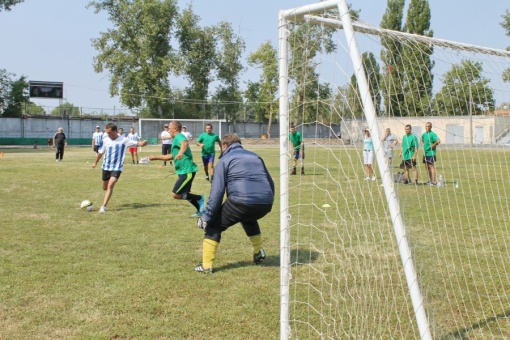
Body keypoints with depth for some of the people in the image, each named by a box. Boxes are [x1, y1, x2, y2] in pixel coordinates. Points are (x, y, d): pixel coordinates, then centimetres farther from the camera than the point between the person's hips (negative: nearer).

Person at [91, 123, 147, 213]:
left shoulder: (123, 140, -10)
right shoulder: (105, 140, 1)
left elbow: (137, 143, -15)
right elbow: (100, 152, 17)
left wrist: (142, 143, -38)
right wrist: (95, 162, 28)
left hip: (117, 168, -4)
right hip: (106, 167, 4)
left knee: (110, 186, -21)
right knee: (105, 187, 15)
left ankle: (103, 206, -20)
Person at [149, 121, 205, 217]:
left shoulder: (179, 137, -13)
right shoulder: (177, 139, 19)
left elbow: (185, 143, -39)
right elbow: (172, 156, 30)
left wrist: (181, 152, -60)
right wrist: (156, 158, 28)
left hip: (187, 171, -11)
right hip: (185, 171, 11)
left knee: (175, 194, -11)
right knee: (184, 194, 21)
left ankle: (199, 199, -1)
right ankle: (200, 211, 29)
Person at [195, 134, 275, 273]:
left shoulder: (225, 160, 10)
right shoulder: (255, 157, 26)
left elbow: (217, 190, -1)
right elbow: (270, 182, 29)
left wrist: (207, 216, -1)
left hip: (241, 202, -6)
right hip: (265, 203, 6)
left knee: (213, 225, 12)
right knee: (248, 219, 39)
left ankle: (206, 265, 7)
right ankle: (259, 252, 36)